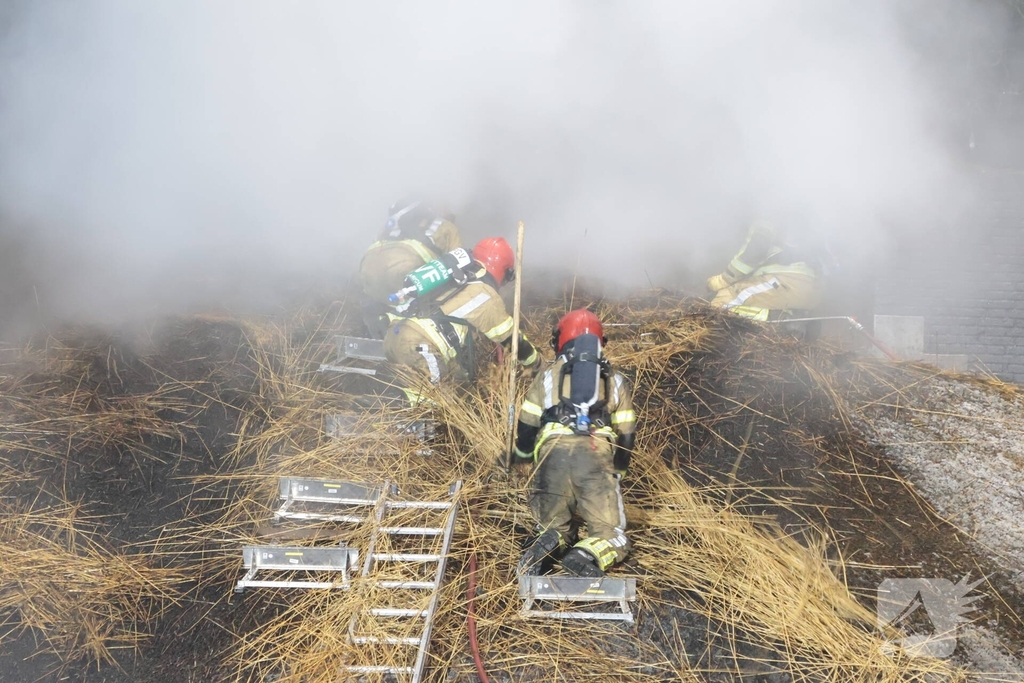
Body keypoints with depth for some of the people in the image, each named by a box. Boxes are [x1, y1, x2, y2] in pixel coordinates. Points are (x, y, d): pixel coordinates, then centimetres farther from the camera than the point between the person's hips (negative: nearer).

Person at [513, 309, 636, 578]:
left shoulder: (547, 377, 23)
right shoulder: (615, 381, 25)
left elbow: (526, 427, 24)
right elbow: (626, 435, 24)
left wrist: (522, 456, 47)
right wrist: (616, 472, 41)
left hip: (553, 455, 1)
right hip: (597, 457, -1)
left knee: (555, 526, 20)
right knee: (611, 537, 7)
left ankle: (548, 545, -18)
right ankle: (585, 557, -28)